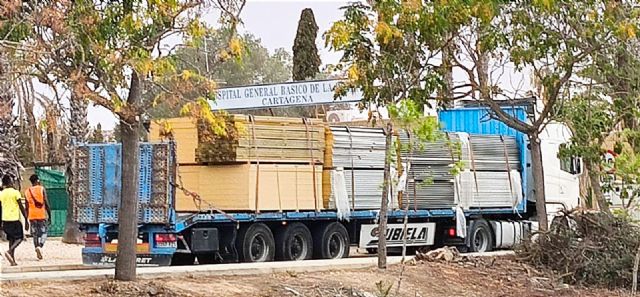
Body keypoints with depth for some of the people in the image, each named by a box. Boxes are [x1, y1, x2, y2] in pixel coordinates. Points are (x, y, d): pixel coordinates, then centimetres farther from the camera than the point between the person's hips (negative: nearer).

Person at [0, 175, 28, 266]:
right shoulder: (15, 192, -7)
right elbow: (21, 207, -8)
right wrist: (26, 220, -3)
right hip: (15, 218, -5)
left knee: (11, 239, 11)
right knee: (19, 238, 4)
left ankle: (13, 261, 6)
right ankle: (9, 251, -21)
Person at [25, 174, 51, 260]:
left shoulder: (27, 191, 8)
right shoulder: (42, 189, -2)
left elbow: (27, 207, 9)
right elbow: (46, 203, -6)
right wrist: (49, 215, 0)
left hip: (32, 216, 3)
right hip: (42, 215, -3)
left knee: (35, 234, 10)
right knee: (43, 233, 4)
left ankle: (38, 251, 7)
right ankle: (40, 246, -21)